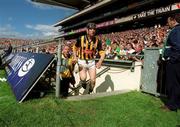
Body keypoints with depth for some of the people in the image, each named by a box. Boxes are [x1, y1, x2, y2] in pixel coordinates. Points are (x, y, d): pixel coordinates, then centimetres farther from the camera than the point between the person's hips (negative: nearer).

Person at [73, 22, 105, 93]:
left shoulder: (97, 41, -9)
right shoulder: (81, 39, -12)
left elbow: (102, 52, -7)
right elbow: (75, 48, 5)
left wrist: (100, 62, -26)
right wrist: (75, 57, -10)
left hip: (92, 62, 2)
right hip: (82, 62, -1)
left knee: (93, 80, -3)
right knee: (83, 78, -20)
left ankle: (90, 93, 27)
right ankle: (82, 83, 19)